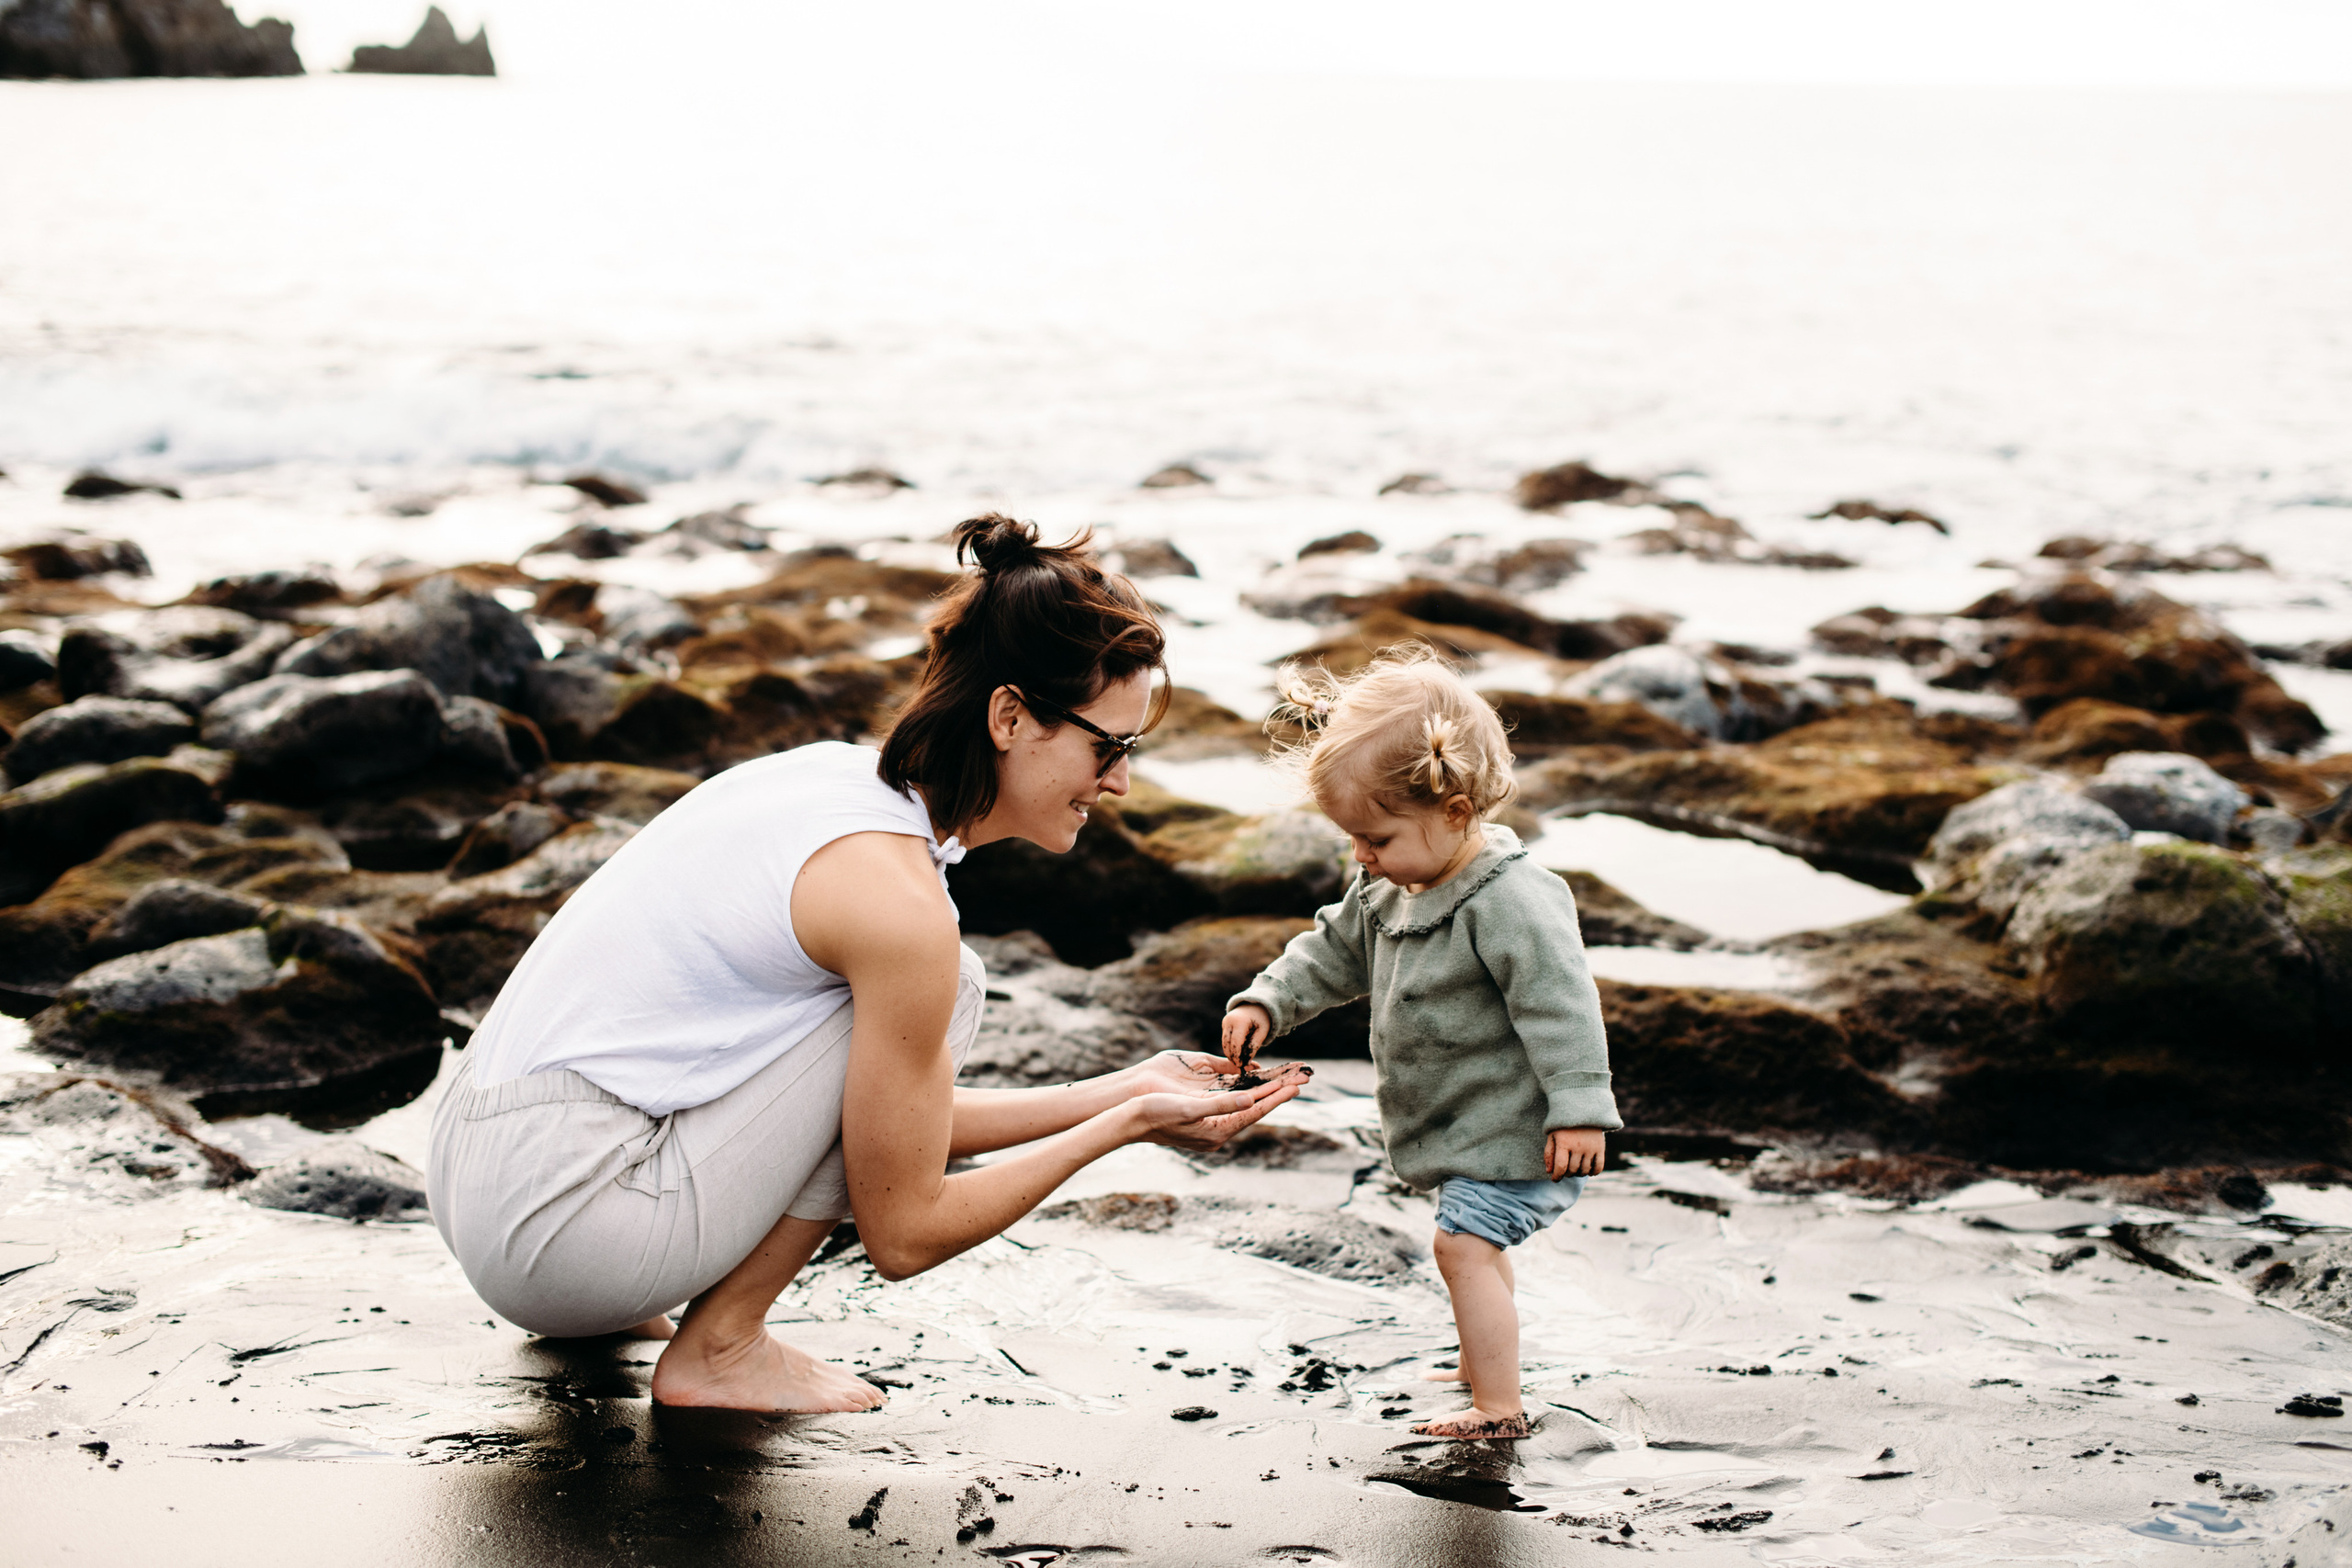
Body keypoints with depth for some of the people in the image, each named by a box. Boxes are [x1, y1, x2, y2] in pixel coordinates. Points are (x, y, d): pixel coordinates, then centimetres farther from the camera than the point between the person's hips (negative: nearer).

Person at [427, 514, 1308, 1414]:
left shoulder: (839, 778, 9)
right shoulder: (898, 898, -18)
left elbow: (899, 1124, 18)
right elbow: (903, 1232, -10)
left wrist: (1120, 1091, 14)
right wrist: (1123, 1126, -3)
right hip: (559, 1224, -9)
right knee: (933, 987, -6)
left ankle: (613, 1305, 18)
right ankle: (720, 1347, 0)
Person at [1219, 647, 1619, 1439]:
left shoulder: (1510, 902, -27)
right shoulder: (1387, 889, 1)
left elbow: (1560, 1008, -28)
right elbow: (1335, 951, 14)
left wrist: (1579, 1109, -28)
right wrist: (1266, 1002, 1)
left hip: (1514, 1130, -10)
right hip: (1470, 1127, 10)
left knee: (1466, 1245, -14)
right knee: (1476, 1246, 24)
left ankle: (1498, 1407, -9)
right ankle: (1485, 1363, 42)